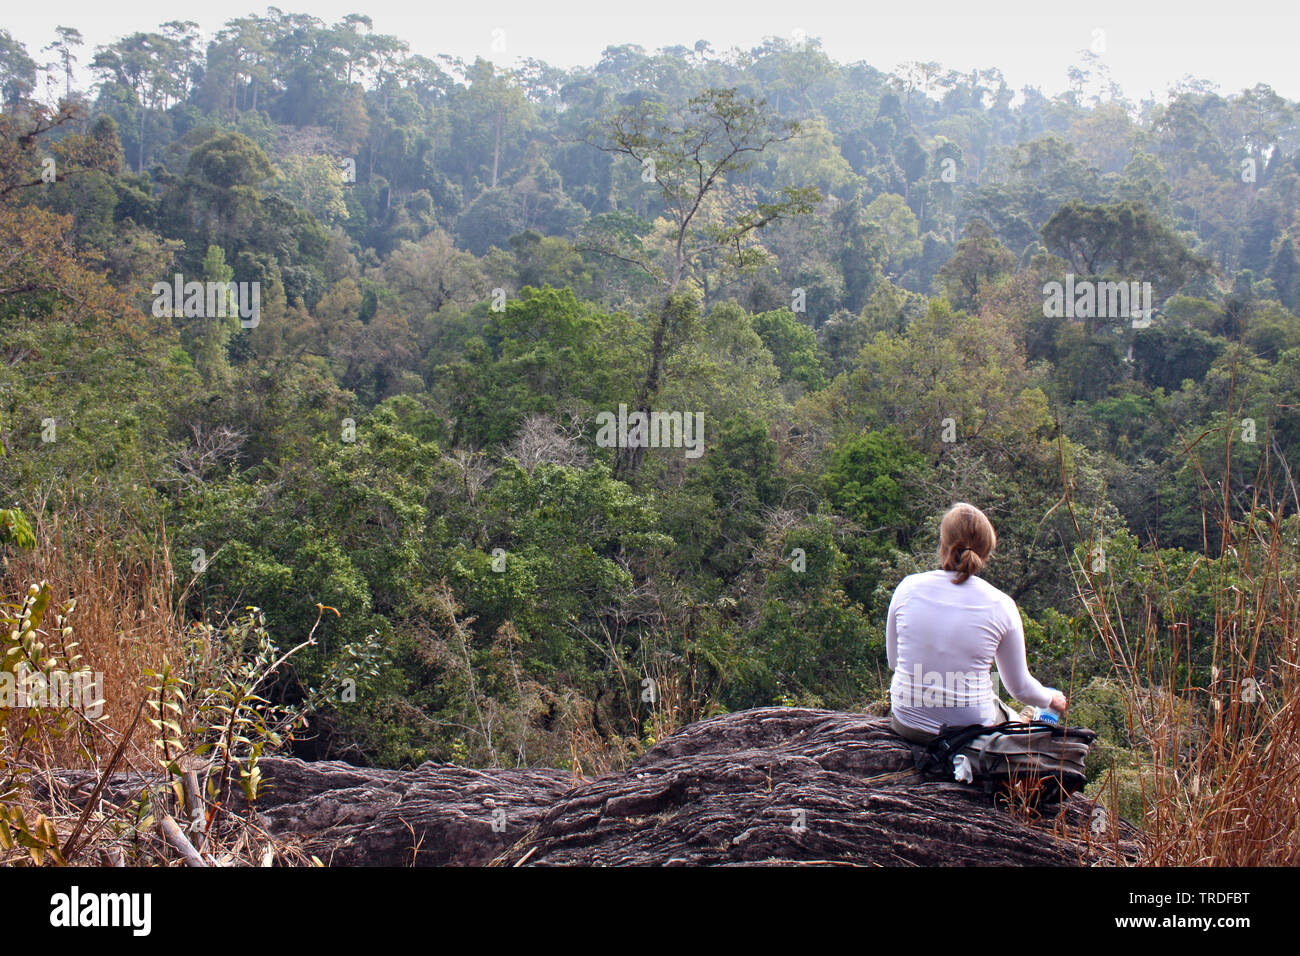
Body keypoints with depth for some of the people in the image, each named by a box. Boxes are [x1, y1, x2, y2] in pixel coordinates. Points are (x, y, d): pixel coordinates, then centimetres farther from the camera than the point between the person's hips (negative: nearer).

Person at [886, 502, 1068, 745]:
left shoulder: (908, 587, -8)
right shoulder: (1001, 606, -11)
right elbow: (1020, 687, 3)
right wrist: (1052, 698, 25)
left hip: (908, 725, 1)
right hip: (973, 731, -1)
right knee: (1017, 720, 32)